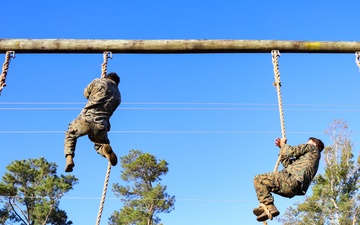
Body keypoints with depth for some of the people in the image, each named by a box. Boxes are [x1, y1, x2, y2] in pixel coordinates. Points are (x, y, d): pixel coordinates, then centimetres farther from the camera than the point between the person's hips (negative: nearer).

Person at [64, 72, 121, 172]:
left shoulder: (98, 82, 8)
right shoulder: (118, 96, 17)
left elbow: (86, 93, 23)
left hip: (86, 120, -2)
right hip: (101, 126, 2)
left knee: (70, 135, 28)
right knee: (100, 143, 30)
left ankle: (69, 158, 4)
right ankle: (106, 150, -8)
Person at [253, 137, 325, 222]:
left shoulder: (312, 147, 12)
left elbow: (292, 151, -1)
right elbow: (289, 164, 32)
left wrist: (283, 145, 19)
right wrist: (282, 147, 33)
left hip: (292, 180, -10)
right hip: (294, 189, 10)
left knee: (259, 180, -12)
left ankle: (269, 207, -22)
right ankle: (264, 207, 6)